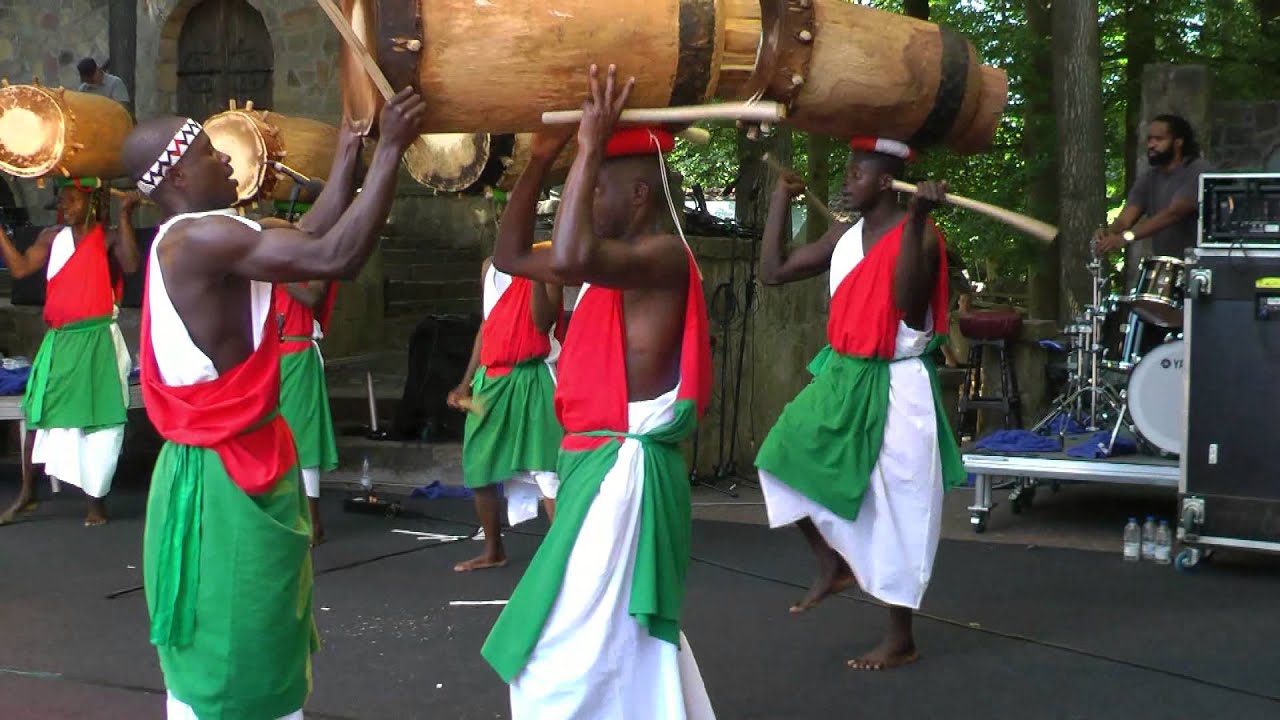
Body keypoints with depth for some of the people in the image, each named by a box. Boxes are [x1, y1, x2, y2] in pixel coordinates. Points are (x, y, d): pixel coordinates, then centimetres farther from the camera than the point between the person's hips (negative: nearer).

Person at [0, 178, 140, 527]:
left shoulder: (109, 237, -5)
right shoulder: (52, 237, 9)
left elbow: (131, 266, -23)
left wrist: (125, 216, -25)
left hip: (96, 340, -4)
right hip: (58, 340, 5)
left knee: (97, 418, 1)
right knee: (38, 414, 7)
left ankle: (97, 500, 12)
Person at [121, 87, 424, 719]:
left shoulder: (190, 243, 12)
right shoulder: (198, 239, -20)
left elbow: (309, 238, 16)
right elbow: (337, 255, -29)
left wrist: (350, 149, 19)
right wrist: (391, 147, -21)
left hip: (230, 467, 10)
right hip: (224, 481, -10)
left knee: (253, 657, 20)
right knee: (230, 667, 0)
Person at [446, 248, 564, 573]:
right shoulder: (490, 266, 13)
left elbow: (543, 323, -16)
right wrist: (467, 381, 13)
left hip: (532, 378, -6)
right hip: (491, 378, 7)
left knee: (545, 468, -12)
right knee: (477, 466, 10)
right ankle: (493, 551, 25)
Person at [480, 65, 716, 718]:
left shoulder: (665, 257, -17)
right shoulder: (617, 263, 13)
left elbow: (570, 257, -36)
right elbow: (510, 255, 19)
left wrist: (590, 147, -26)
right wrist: (542, 159, 11)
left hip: (622, 476, -10)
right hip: (596, 469, 10)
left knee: (567, 668, -8)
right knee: (623, 652, 21)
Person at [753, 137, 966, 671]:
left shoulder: (920, 235, -13)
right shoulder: (845, 237, 6)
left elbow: (910, 311, -28)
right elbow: (773, 272, 8)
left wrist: (915, 222, -32)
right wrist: (781, 199, 10)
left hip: (895, 388, -7)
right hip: (841, 378, 7)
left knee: (892, 517, -1)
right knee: (787, 462, 4)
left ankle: (900, 641, 13)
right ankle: (833, 565, 24)